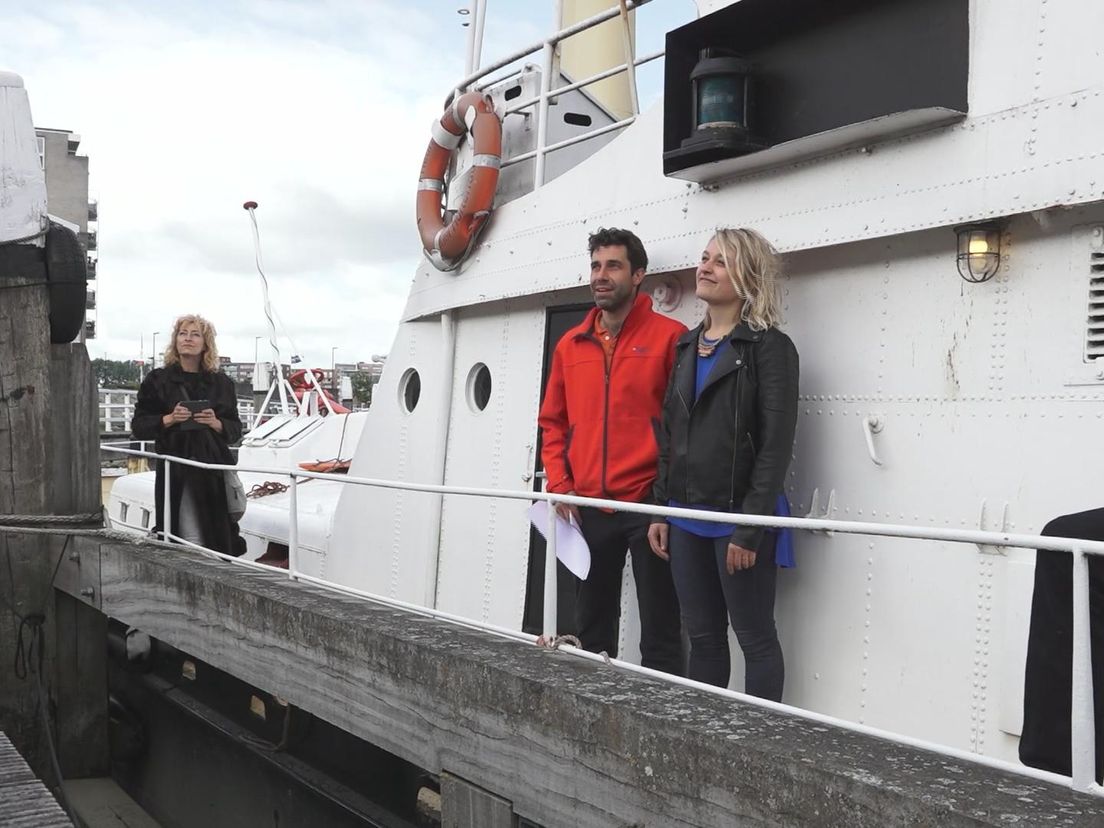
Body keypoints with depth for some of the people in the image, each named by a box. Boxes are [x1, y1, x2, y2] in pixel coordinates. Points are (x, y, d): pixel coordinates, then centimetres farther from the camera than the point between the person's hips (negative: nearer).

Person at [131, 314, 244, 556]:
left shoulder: (221, 383, 11)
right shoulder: (157, 380, 6)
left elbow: (236, 429, 12)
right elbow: (138, 426, 4)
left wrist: (216, 423, -9)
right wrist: (169, 419, -12)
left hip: (214, 468, 2)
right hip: (177, 471, -2)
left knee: (219, 534, -1)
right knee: (192, 541, -7)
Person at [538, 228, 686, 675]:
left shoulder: (670, 336, -4)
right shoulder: (570, 345, 12)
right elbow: (553, 422, 16)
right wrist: (560, 485, 4)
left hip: (648, 504, -5)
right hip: (586, 508, 6)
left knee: (660, 634, 1)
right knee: (591, 628, 16)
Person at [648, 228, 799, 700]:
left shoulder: (769, 348, -7)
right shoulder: (688, 346, 14)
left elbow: (775, 446, -12)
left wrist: (750, 528, -17)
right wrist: (660, 510, 11)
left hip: (737, 519, -7)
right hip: (686, 518, 7)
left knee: (755, 638, 3)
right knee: (702, 636, 13)